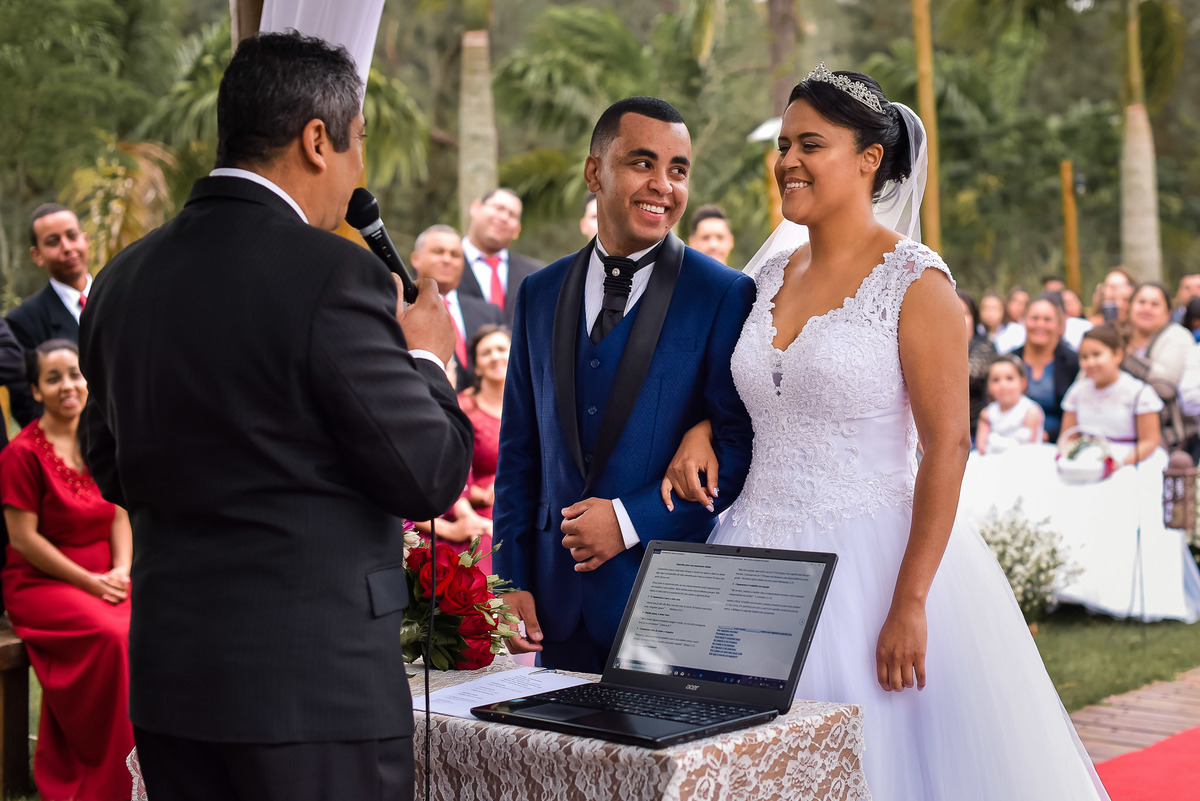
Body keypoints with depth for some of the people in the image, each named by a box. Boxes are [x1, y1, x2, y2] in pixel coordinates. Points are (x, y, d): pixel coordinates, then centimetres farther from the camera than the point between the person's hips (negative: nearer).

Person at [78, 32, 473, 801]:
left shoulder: (122, 278, 5)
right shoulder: (332, 274, -16)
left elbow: (113, 474, 15)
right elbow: (430, 478, -11)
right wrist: (427, 357, 5)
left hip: (169, 678, 7)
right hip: (318, 680, -7)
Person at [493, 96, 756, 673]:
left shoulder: (725, 296, -5)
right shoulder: (540, 294, 9)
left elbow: (742, 445, -9)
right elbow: (519, 451, 11)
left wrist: (631, 519, -14)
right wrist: (512, 579, 5)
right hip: (560, 597, 4)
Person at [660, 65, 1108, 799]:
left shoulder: (915, 283, -8)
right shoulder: (771, 274, 10)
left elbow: (948, 449, -14)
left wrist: (910, 603, -20)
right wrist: (702, 429, 2)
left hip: (872, 562, -6)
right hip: (762, 565, 6)